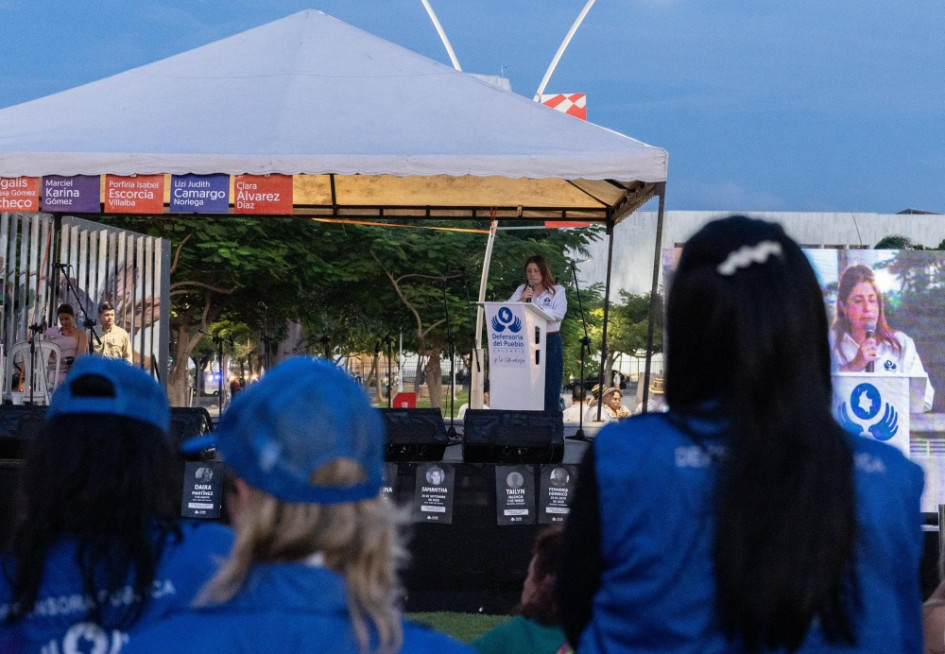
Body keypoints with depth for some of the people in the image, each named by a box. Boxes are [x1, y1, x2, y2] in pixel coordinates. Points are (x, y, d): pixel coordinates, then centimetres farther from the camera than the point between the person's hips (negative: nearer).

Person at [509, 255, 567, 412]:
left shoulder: (557, 290, 4)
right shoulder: (521, 290, 14)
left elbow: (559, 314, -12)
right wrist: (522, 300, -12)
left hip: (550, 342, -3)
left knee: (550, 390, -3)